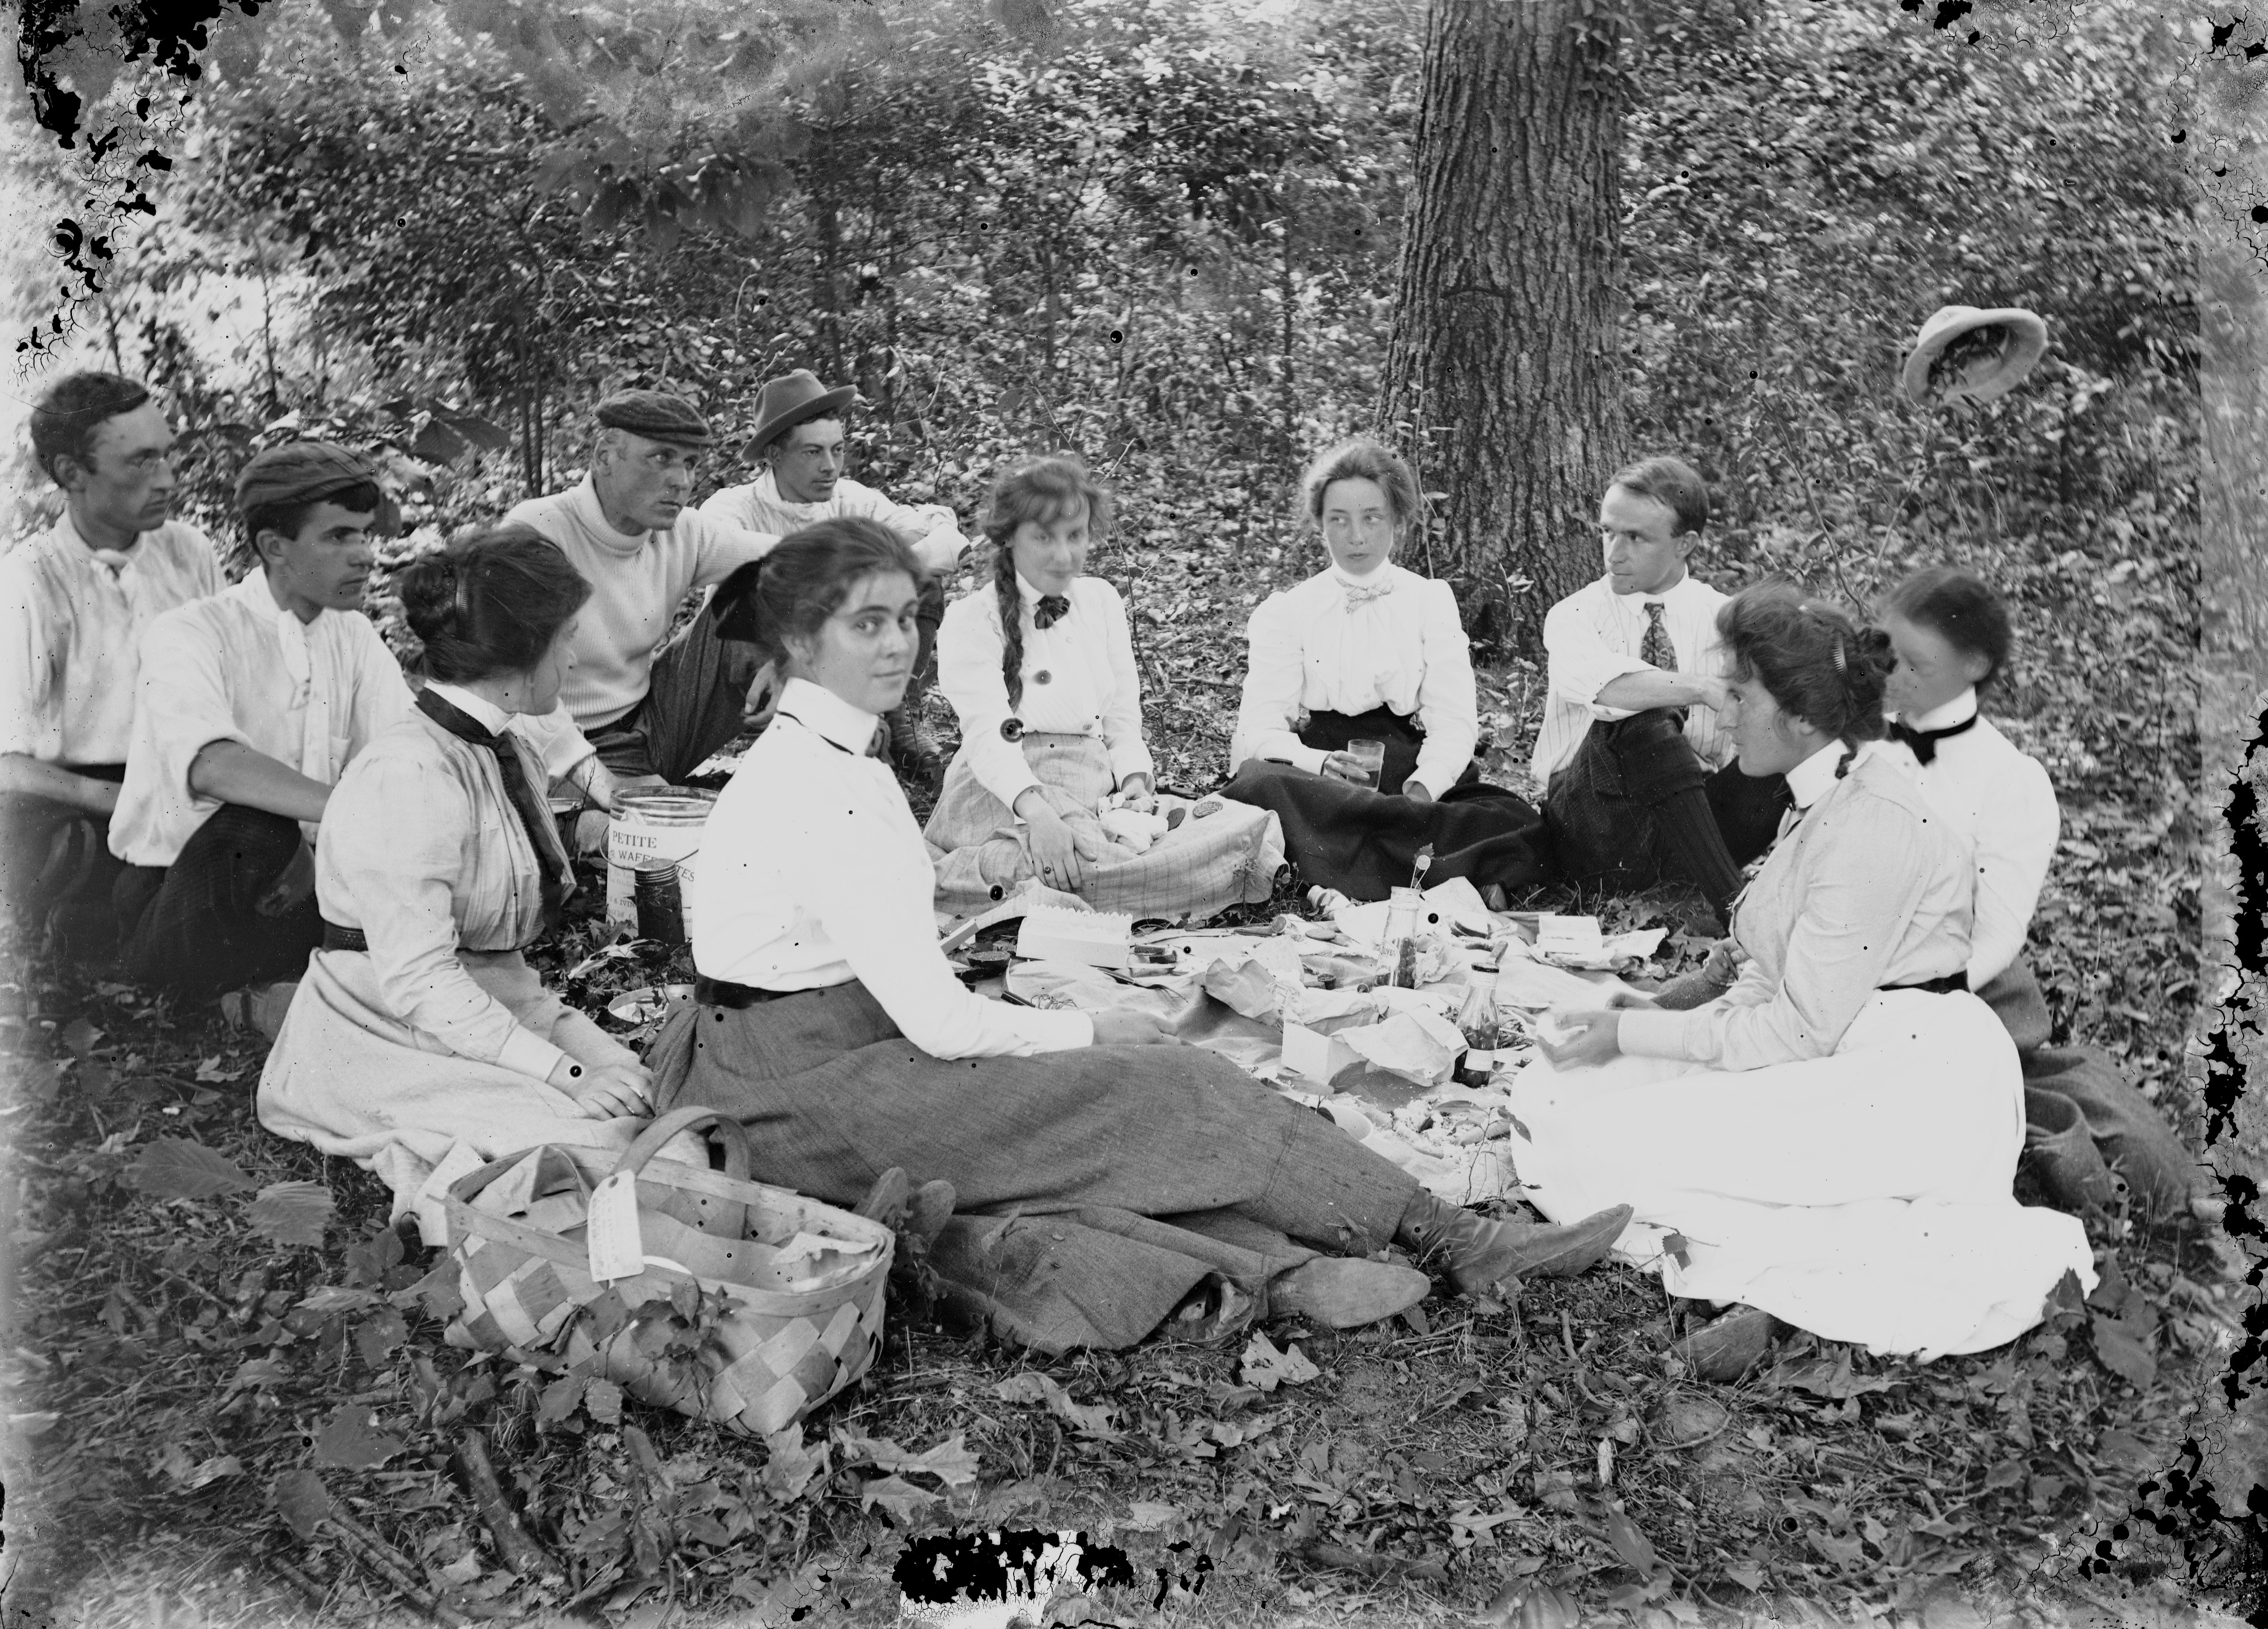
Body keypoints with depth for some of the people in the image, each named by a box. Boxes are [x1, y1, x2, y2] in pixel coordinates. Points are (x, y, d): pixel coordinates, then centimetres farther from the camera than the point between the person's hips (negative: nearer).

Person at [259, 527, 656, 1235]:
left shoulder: (514, 749, 8)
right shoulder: (409, 777, -21)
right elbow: (417, 981, -25)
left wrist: (555, 1020, -2)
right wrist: (561, 1072, -26)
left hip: (489, 1013, 9)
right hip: (387, 1039, -8)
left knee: (645, 1090, -13)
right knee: (598, 1142, -25)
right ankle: (440, 1187, -3)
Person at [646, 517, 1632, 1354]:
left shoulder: (828, 758, 11)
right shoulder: (814, 785, -19)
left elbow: (905, 993, 11)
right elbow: (935, 1018, -21)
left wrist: (1062, 1031, 0)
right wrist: (1088, 1032, -6)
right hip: (792, 1095, -9)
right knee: (1155, 1087, -12)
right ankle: (1449, 1240, -8)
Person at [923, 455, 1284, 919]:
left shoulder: (1102, 600, 20)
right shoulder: (971, 619, 2)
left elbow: (1124, 714, 16)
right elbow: (987, 731, -14)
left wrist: (1134, 780, -7)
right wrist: (1037, 810, -33)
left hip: (1099, 792, 7)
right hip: (1008, 794, -6)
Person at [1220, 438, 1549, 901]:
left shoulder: (1431, 600, 16)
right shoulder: (1286, 611, 12)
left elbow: (1455, 722, 3)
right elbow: (1260, 727, -2)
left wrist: (1422, 787, -20)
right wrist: (1319, 764, -25)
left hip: (1411, 776, 1)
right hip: (1314, 787, -1)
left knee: (1515, 823, -30)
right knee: (1257, 782, -37)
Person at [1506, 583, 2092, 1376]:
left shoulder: (1874, 822, -16)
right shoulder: (1823, 803, 16)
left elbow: (1800, 1031, -17)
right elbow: (1777, 980, 16)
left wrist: (1631, 1033, -10)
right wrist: (1669, 1020, 1)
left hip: (1913, 1092, -10)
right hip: (1840, 1072, 10)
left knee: (1601, 1147, -22)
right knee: (1553, 1098, -4)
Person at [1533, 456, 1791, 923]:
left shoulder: (1721, 617, 7)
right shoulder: (1574, 616, -1)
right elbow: (1594, 682, -26)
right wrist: (1704, 689, -37)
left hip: (1699, 815, 2)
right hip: (1599, 834, -2)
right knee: (1641, 721, -33)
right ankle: (1732, 904, -34)